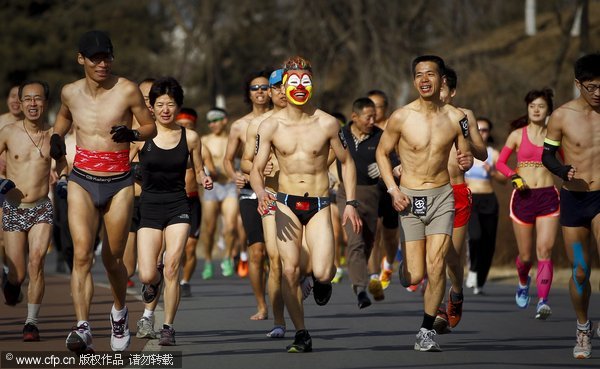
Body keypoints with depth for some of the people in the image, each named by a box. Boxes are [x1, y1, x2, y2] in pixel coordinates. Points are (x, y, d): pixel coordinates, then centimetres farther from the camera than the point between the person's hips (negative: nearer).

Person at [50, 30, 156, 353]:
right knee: (82, 255, -17)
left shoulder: (127, 91, -7)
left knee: (113, 259, 8)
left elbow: (150, 127, 3)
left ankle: (119, 312, 38)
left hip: (119, 184, -1)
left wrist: (131, 134, -17)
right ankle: (82, 328, -25)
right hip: (82, 183, 1)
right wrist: (57, 136, 7)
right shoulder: (70, 92, 3)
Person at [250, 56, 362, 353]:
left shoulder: (327, 124, -4)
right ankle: (301, 335, 7)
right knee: (290, 270, -8)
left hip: (319, 205, -1)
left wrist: (350, 203, 4)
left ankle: (320, 276, 24)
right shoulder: (270, 126, -3)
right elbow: (256, 169, 1)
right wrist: (261, 192, -21)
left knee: (322, 273, -16)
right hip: (287, 204, 1)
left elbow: (346, 162, 9)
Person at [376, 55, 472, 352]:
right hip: (409, 198, -1)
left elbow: (466, 155, 10)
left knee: (436, 266, -12)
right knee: (414, 276, -4)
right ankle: (403, 271, 34)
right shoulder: (401, 118, -8)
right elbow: (382, 152, 5)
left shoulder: (456, 118, -3)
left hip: (442, 196, 1)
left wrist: (467, 161, -14)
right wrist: (393, 190, -6)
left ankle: (427, 330, 3)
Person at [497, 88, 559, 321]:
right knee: (525, 255, 7)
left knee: (544, 250, -16)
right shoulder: (518, 135, 5)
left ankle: (543, 302, -22)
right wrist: (514, 176, -9)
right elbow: (500, 163, 9)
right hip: (523, 197, 0)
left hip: (548, 197, 0)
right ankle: (523, 283, 41)